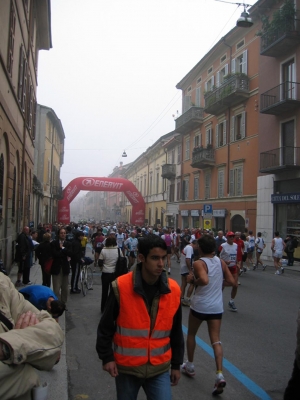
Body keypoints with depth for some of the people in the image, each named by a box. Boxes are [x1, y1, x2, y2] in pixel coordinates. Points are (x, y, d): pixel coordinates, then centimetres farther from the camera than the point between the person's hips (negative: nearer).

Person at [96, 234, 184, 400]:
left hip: (160, 368, 1)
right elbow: (106, 326, -6)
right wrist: (107, 357, -6)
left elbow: (176, 332, 4)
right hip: (127, 367, -1)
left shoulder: (173, 290, -7)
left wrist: (176, 364, 9)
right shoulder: (121, 287, -17)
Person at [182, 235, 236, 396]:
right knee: (215, 340, 5)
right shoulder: (220, 262, 1)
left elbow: (204, 280, -32)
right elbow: (232, 282, 4)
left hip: (199, 306, -3)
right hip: (216, 307, 4)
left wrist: (192, 280, -14)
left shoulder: (199, 263, -15)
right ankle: (219, 374, -9)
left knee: (191, 334, 20)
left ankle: (190, 366, 34)